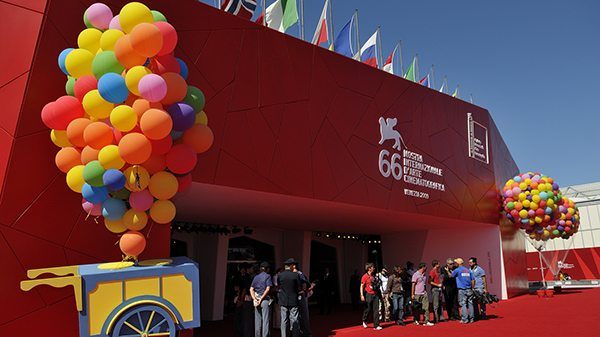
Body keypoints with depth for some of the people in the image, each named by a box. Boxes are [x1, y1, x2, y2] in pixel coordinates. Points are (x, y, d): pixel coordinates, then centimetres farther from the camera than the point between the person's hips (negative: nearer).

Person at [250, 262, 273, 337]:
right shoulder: (268, 276, -2)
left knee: (257, 320, 10)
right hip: (265, 299, -5)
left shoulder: (256, 277, 12)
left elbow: (251, 289, 5)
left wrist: (254, 299, -4)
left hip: (257, 300, 5)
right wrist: (261, 299, -11)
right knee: (266, 320, -2)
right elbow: (268, 289, -13)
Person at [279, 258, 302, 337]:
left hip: (283, 301, 2)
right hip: (293, 301, -2)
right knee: (295, 322, 5)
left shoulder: (280, 275, -2)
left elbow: (278, 287, 5)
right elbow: (299, 288, -4)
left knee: (284, 321, 9)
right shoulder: (296, 275, -9)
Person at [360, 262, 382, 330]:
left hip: (375, 295, 5)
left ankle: (376, 326, 4)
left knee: (376, 310, 1)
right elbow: (362, 286, -10)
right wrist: (362, 295, -18)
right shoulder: (365, 276, -9)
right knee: (368, 309, 7)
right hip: (368, 295, -5)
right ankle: (364, 321, 34)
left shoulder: (373, 276, 11)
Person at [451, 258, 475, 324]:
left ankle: (464, 319, -3)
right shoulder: (468, 270, 10)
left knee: (463, 304, -2)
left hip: (462, 290, -5)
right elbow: (473, 280, 9)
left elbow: (451, 276, 7)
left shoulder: (457, 270, -4)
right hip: (469, 290, 5)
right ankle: (471, 319, 14)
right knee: (470, 304, 10)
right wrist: (472, 288, 16)